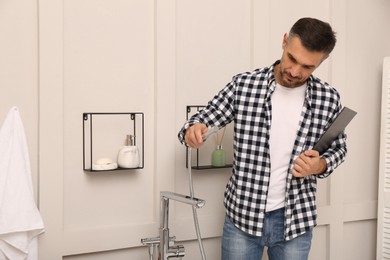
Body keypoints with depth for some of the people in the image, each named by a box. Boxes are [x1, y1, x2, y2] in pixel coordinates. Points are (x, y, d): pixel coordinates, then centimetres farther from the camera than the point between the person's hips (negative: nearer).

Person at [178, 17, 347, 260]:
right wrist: (193, 129, -26)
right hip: (242, 214, -1)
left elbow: (338, 148, 9)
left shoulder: (329, 98, -5)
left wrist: (321, 165, -13)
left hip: (296, 219, 1)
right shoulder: (243, 85, -9)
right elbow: (203, 119, -3)